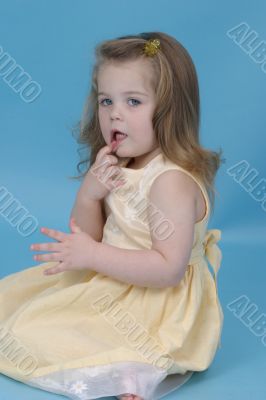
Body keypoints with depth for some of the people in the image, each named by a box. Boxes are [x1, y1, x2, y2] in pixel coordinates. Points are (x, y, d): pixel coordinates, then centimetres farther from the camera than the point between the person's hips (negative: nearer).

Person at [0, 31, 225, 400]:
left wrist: (93, 255, -28)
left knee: (32, 334, -15)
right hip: (111, 281, 10)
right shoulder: (116, 168, 2)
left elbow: (169, 269, -29)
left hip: (155, 303, -10)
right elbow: (90, 238, 6)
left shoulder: (173, 181, -24)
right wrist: (88, 196, -15)